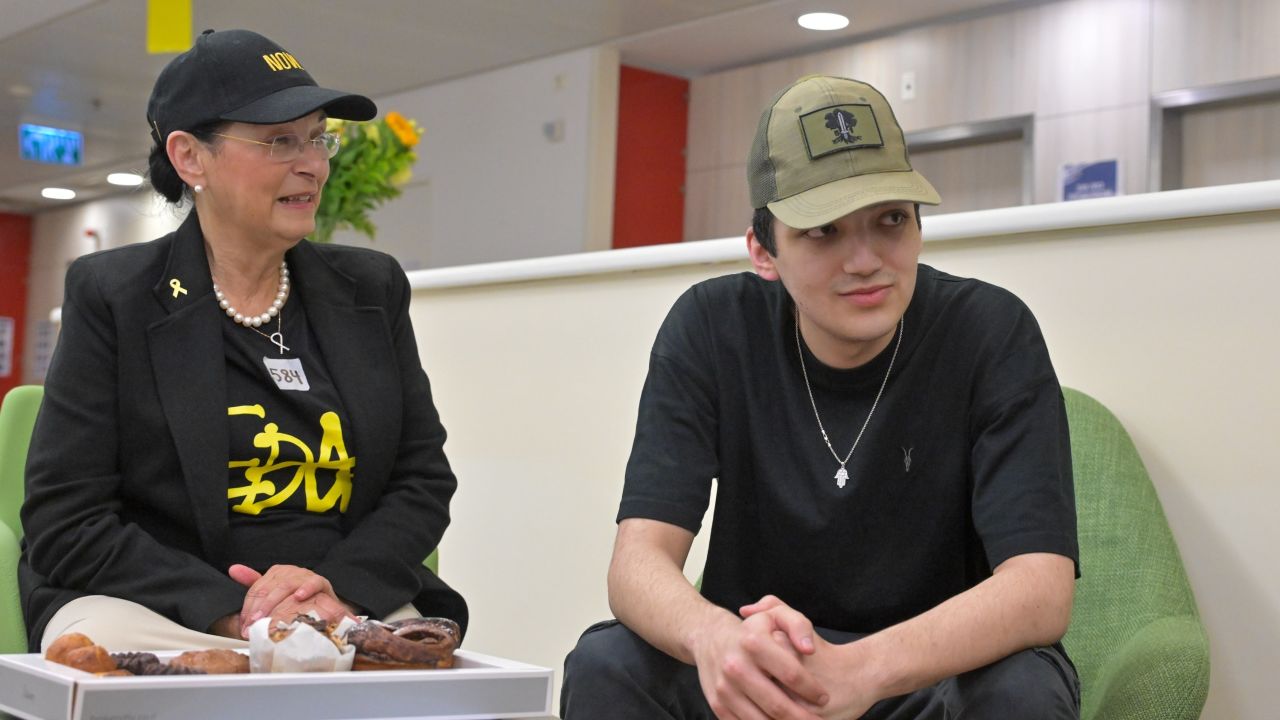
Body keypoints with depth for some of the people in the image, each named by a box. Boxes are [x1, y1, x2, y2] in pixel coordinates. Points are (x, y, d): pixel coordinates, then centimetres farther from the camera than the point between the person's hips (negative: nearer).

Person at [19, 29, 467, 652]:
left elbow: (425, 482, 9)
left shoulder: (372, 290, 11)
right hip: (154, 611, 0)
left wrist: (340, 588, -12)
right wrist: (231, 612, -19)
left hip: (350, 614, 1)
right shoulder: (111, 297, 0)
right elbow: (63, 525, -6)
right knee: (105, 634, -34)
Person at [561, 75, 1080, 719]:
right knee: (603, 664, -25)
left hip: (938, 667, -1)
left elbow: (1041, 589, -25)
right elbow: (638, 558, -18)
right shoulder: (709, 329, -10)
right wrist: (712, 636, -43)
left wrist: (863, 668, -44)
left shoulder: (992, 333, -16)